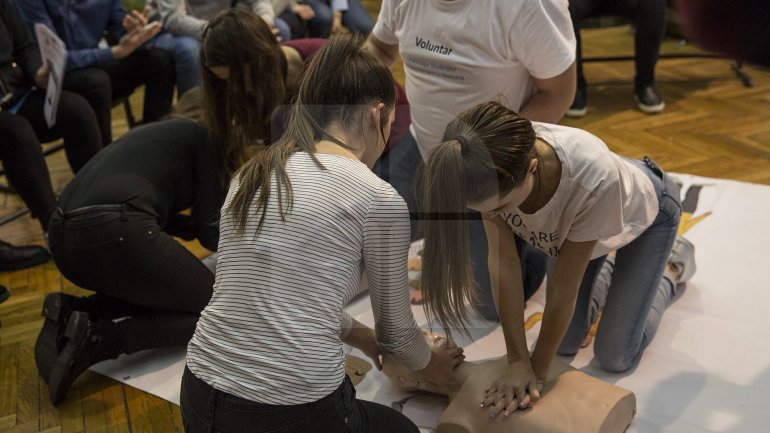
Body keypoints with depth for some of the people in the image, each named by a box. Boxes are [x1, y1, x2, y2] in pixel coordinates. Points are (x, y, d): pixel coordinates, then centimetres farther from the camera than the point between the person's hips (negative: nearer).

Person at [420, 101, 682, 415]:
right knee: (566, 343, 4)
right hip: (567, 218, 3)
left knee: (615, 357, -2)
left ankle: (670, 270, 22)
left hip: (644, 211, -3)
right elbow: (503, 261, -26)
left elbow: (564, 286, -33)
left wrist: (538, 371, -20)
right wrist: (518, 362, -23)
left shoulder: (593, 177, -46)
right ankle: (605, 267, 29)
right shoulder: (490, 166, -37)